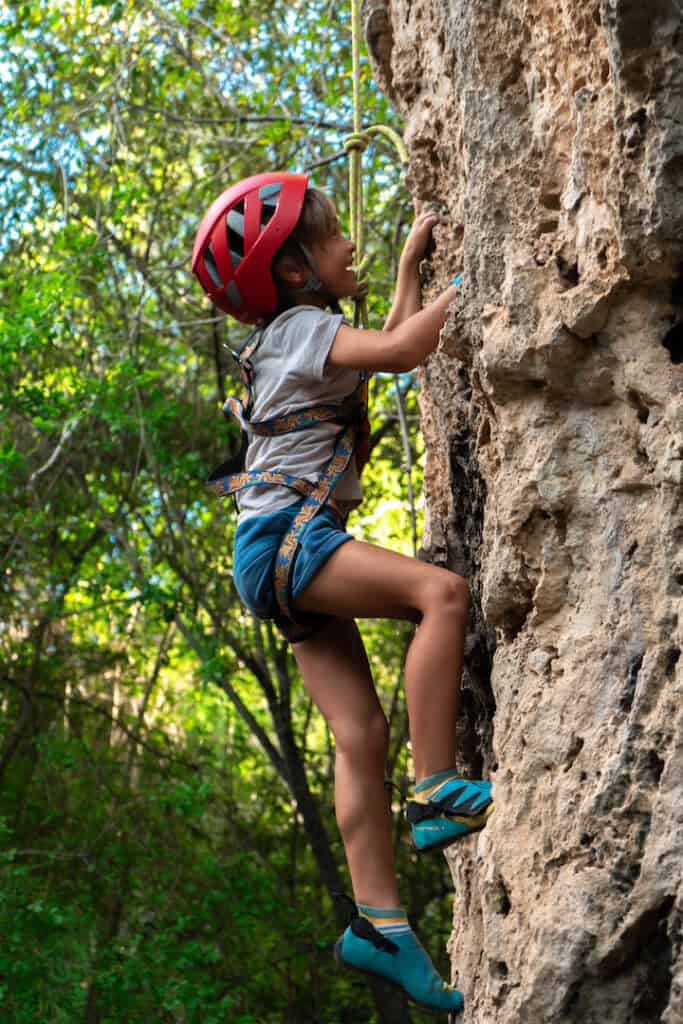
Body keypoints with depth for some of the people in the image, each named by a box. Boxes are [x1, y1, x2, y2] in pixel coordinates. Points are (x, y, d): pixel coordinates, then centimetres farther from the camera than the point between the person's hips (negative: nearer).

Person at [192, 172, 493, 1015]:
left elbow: (394, 343, 38)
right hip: (281, 535, -9)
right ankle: (434, 792, -30)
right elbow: (401, 351, -18)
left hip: (297, 551, 9)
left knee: (361, 733, -2)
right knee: (441, 591, -29)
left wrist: (411, 260, 39)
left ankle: (378, 920, -6)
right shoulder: (302, 325, -3)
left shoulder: (304, 333, 25)